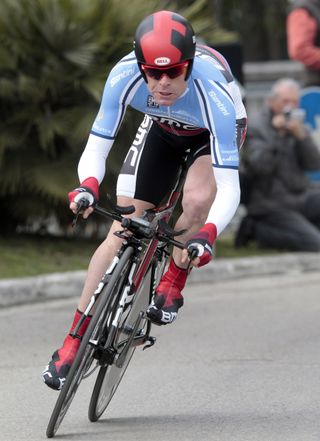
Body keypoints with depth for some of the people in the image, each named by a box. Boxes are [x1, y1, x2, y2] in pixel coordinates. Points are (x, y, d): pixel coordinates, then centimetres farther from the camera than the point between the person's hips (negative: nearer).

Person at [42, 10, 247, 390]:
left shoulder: (213, 91, -43)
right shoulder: (125, 76, -35)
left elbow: (229, 187, -44)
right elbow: (96, 148, -29)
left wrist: (207, 234, -60)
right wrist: (87, 186, -51)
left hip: (215, 132, -2)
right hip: (162, 129, 2)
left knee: (198, 199, -33)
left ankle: (171, 287, -5)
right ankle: (73, 345, -1)